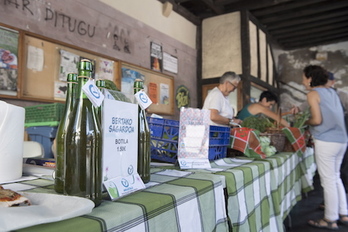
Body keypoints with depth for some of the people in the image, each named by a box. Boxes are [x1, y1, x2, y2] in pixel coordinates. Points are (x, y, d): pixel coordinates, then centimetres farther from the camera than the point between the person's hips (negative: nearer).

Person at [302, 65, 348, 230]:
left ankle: (330, 220, 13)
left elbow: (317, 120, -16)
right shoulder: (331, 91, 15)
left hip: (326, 142, -8)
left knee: (328, 181, 1)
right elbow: (333, 116, 17)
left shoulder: (313, 94, -8)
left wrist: (306, 122, 3)